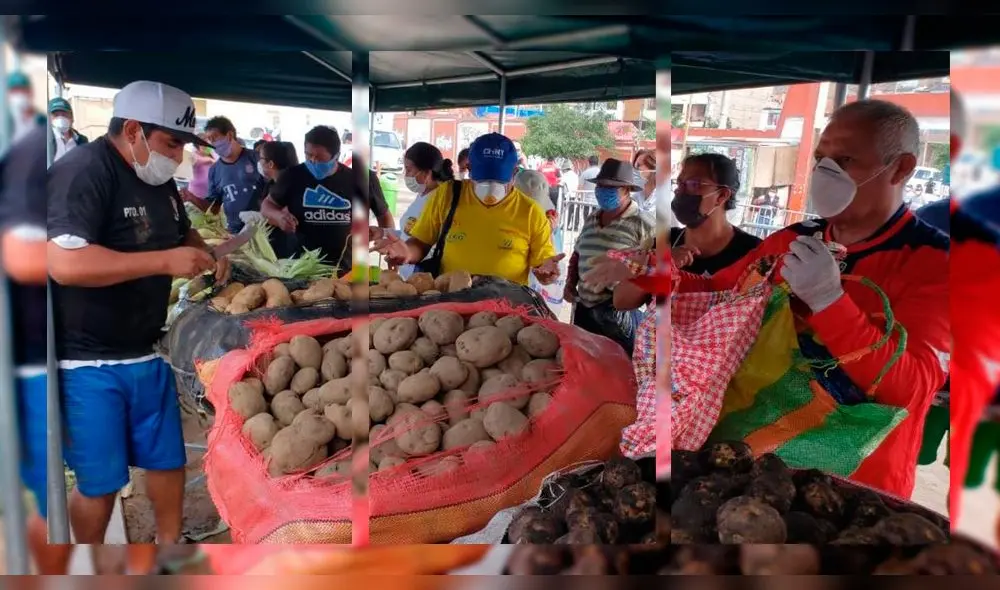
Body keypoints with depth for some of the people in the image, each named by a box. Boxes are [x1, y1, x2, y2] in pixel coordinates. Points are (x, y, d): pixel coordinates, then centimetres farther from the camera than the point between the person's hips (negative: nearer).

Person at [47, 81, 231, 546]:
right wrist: (166, 261, -27)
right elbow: (64, 264, -32)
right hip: (88, 363, -8)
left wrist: (206, 255, 4)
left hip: (147, 353, 8)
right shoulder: (81, 172, -18)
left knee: (168, 460, 17)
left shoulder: (159, 179, 9)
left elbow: (183, 231, 27)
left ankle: (170, 542, 39)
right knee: (99, 482, 6)